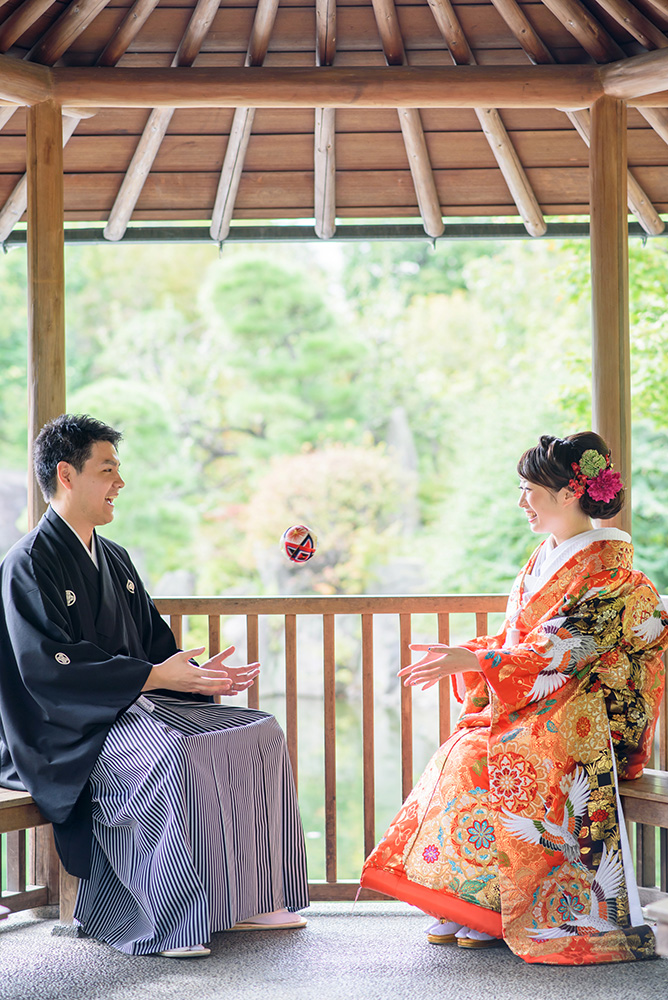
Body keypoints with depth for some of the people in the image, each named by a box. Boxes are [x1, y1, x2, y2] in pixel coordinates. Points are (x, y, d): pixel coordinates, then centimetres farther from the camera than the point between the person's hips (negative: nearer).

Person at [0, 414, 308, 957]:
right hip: (70, 733, -9)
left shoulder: (114, 559, 18)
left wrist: (198, 675, -4)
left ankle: (243, 900, -5)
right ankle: (170, 923, -28)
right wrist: (155, 677, -22)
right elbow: (49, 668, -19)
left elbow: (156, 643, 18)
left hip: (134, 707, 9)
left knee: (259, 733, -5)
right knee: (176, 754, -35)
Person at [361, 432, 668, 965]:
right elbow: (515, 641, 19)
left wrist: (468, 660, -24)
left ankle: (491, 912, -20)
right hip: (532, 707, 8)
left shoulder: (608, 570, -13)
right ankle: (465, 910, -16)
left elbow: (556, 651, -20)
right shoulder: (545, 559, 15)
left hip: (584, 717, -8)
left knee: (488, 759, -28)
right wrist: (458, 655, 4)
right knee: (462, 754, -18)